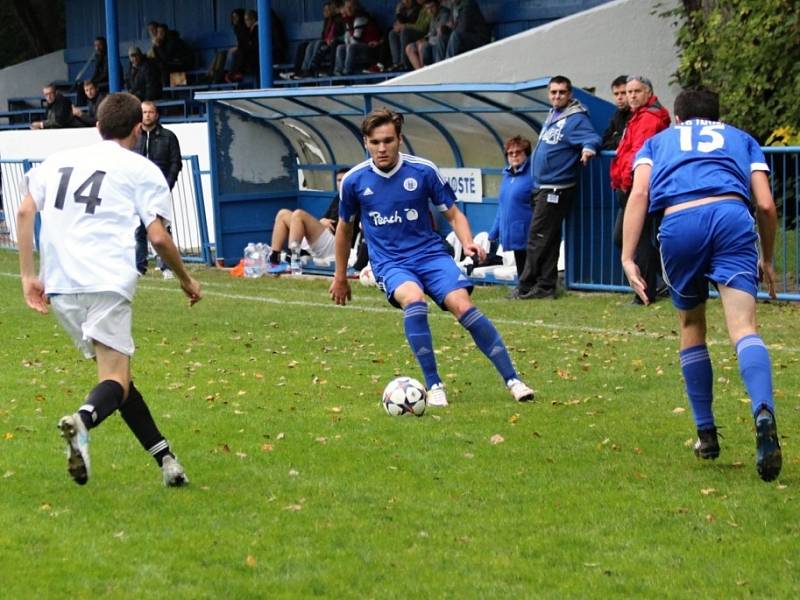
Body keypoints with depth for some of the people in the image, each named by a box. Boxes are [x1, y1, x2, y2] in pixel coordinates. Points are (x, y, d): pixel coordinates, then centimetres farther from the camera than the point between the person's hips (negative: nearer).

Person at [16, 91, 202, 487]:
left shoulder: (58, 161, 21)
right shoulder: (142, 171, 8)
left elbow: (25, 211, 10)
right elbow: (158, 237, -1)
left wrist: (28, 276, 13)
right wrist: (186, 280, 14)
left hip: (59, 286, 5)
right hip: (107, 283, -5)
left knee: (115, 371, 16)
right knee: (115, 379, -10)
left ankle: (164, 457, 15)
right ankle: (82, 421, -43)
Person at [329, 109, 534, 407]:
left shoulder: (424, 170, -5)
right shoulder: (354, 180, -2)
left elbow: (453, 214, 5)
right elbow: (344, 228, 15)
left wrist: (467, 243, -15)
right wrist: (340, 276, 22)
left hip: (430, 253, 0)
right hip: (389, 262, 0)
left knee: (463, 305, -24)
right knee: (413, 300, -34)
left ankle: (512, 379, -13)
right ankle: (433, 385, -23)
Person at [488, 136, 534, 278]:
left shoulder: (533, 174, -12)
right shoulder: (507, 175, 14)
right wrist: (495, 231, 19)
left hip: (528, 237, -8)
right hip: (515, 237, 8)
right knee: (522, 274, 15)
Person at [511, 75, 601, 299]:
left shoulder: (576, 119, -12)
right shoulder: (552, 116, 16)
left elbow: (592, 137, -25)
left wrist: (588, 148, -48)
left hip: (556, 189, -9)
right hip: (542, 188, 9)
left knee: (538, 237, -7)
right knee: (548, 239, 11)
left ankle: (526, 287, -3)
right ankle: (545, 286, 16)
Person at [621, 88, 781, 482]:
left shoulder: (657, 141, 31)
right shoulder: (741, 139, 31)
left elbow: (639, 194, 11)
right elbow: (765, 205, 18)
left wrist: (627, 259, 4)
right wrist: (767, 260, 31)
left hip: (679, 223, 1)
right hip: (733, 216, -1)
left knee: (691, 327, 20)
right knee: (743, 328, -11)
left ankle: (706, 434, 23)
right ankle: (764, 412, -38)